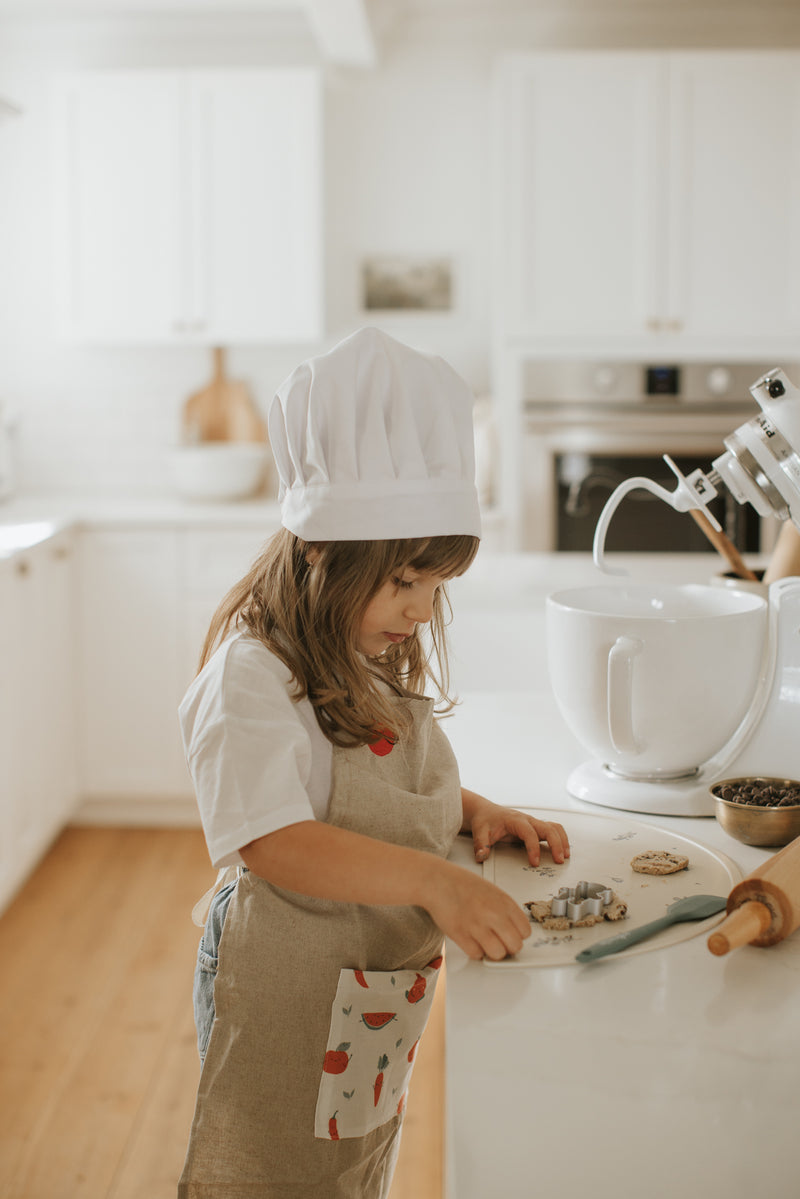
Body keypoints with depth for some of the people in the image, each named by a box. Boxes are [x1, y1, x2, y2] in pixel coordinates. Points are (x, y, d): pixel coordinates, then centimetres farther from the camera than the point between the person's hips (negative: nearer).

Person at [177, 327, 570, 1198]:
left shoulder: (381, 663, 4)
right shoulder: (251, 675, -25)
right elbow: (275, 842, -33)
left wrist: (473, 811, 0)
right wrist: (435, 881, -42)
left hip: (383, 983, 8)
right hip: (287, 990, -8)